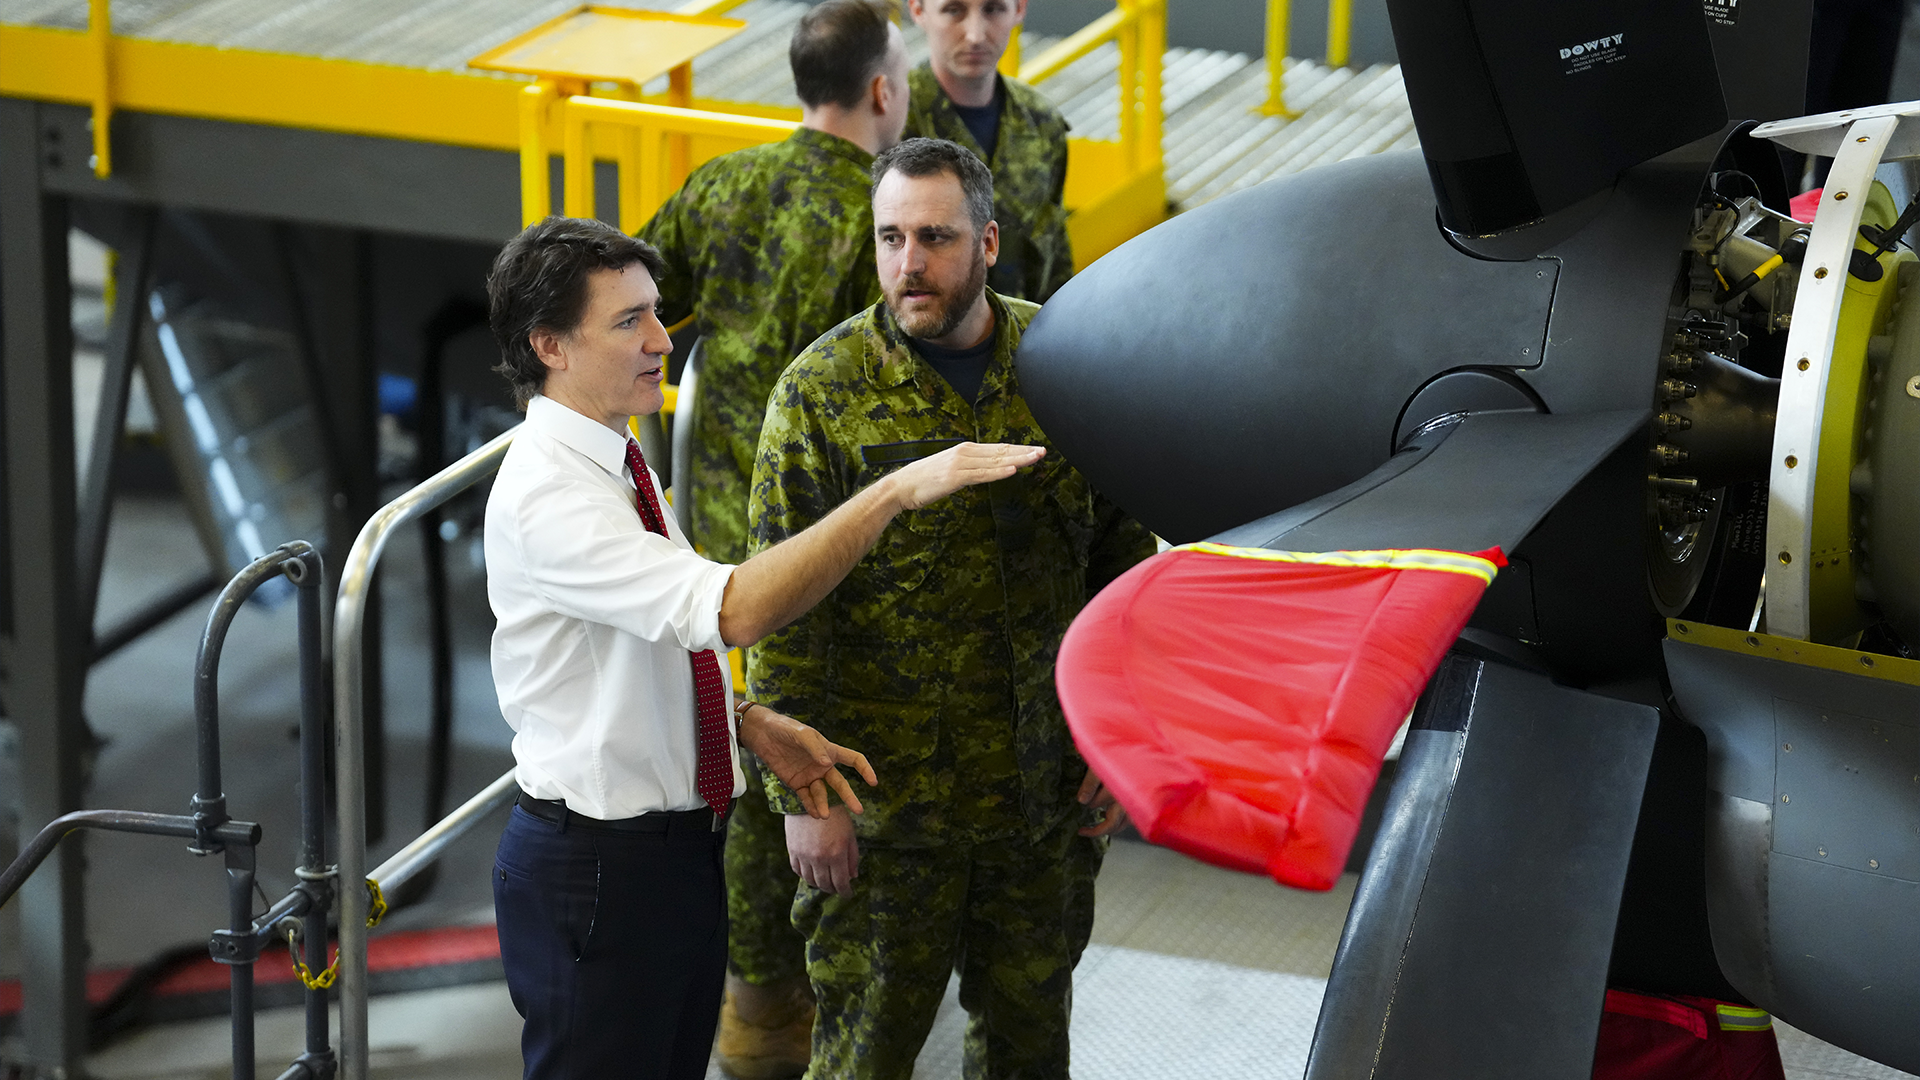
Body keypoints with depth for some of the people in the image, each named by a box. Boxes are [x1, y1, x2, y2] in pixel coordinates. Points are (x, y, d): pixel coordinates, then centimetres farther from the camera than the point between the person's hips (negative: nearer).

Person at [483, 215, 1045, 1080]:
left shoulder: (618, 465, 8)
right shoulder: (544, 496, -24)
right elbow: (734, 611, -35)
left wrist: (754, 724, 4)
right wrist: (896, 492, -35)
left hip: (678, 845, 9)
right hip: (596, 868, -9)